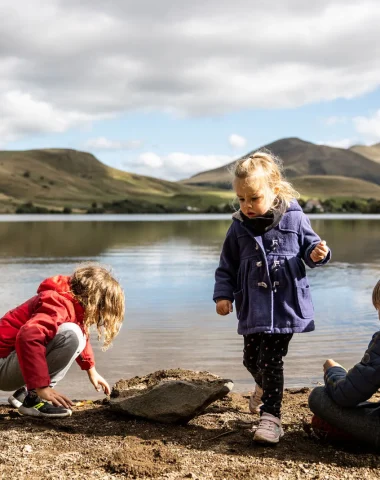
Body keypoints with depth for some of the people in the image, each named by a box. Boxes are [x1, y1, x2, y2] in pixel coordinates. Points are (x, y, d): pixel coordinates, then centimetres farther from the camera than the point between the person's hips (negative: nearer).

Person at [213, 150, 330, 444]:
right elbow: (227, 266, 7)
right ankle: (264, 387, 50)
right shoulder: (239, 227, 0)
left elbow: (309, 246, 5)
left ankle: (271, 417, 2)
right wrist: (223, 294, -2)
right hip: (254, 308, 4)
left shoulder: (294, 218, -7)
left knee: (271, 361, -8)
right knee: (251, 359, 16)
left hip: (286, 304, -4)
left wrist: (317, 254, -18)